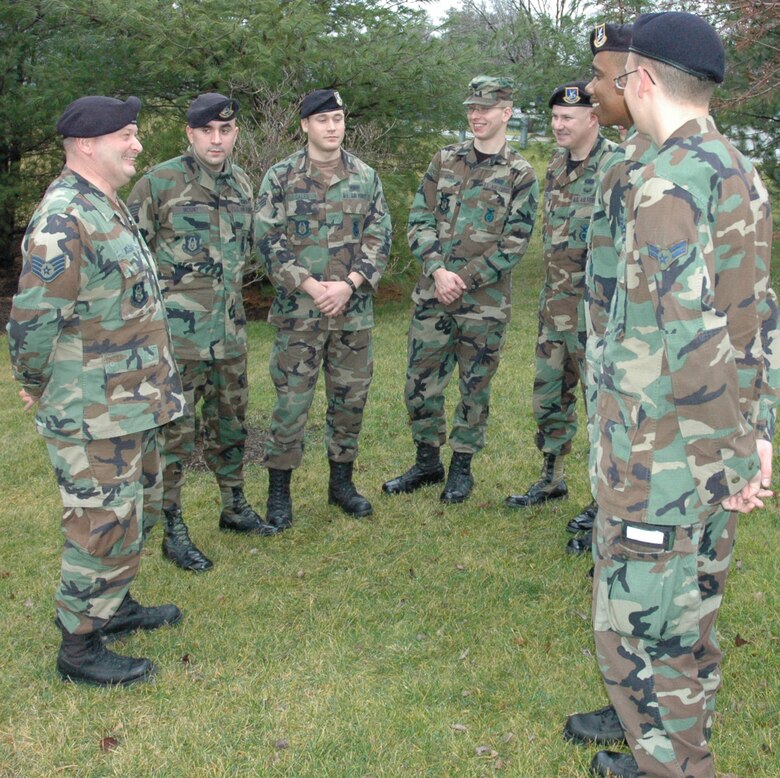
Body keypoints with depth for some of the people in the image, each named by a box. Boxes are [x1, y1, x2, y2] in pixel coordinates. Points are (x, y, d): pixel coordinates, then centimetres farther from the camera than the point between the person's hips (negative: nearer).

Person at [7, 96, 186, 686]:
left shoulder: (105, 207, 13)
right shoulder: (64, 217, -21)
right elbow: (33, 319, -25)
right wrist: (37, 386, -10)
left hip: (133, 404, 10)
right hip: (93, 415, -10)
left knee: (135, 512, 22)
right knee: (103, 527, 0)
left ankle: (115, 607, 40)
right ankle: (80, 649, 15)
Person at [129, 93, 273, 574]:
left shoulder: (242, 183, 9)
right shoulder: (159, 182, -10)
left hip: (230, 330, 6)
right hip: (178, 333, -6)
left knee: (230, 423, 17)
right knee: (175, 432, 1)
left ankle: (235, 507, 34)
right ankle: (173, 531, 12)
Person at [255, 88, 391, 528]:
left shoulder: (366, 178, 6)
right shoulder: (281, 177, -2)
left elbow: (379, 239, 3)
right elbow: (269, 242, -6)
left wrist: (347, 285, -11)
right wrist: (312, 287, -15)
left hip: (354, 309, 3)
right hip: (298, 310, -3)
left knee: (351, 397, 10)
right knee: (292, 401, 0)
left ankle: (342, 481, 26)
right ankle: (279, 489, 14)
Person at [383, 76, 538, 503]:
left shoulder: (520, 175, -2)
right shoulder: (445, 160, 7)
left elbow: (514, 242, -8)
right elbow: (420, 220, 3)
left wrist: (464, 279, -14)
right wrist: (438, 271, -12)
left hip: (485, 303, -3)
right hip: (432, 294, 3)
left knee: (475, 388, 8)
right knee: (420, 382, 8)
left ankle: (462, 465, 23)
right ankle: (427, 461, 25)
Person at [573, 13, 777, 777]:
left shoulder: (673, 178, -18)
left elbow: (686, 334, -25)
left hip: (662, 459, -9)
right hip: (718, 457, 10)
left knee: (636, 636, 4)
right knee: (687, 626, 22)